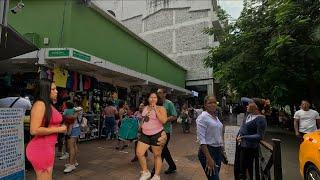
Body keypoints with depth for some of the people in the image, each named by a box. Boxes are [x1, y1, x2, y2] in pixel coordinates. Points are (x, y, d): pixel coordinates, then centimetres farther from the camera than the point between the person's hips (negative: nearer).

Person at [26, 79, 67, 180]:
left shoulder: (49, 105, 10)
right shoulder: (40, 104, -17)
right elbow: (34, 130, -25)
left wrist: (60, 127, 9)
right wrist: (58, 129, -18)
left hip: (48, 147, 9)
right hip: (41, 148, -9)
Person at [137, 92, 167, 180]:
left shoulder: (161, 108, -9)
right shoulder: (145, 108, 9)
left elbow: (164, 120, -24)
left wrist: (155, 109, -22)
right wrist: (142, 126, 18)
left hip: (157, 135, -5)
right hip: (145, 135, 6)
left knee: (157, 156, 7)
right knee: (139, 153, 1)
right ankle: (145, 172, 22)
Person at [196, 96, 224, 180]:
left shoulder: (216, 117, 10)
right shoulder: (202, 117, -13)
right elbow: (201, 139, -19)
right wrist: (208, 158, -24)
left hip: (218, 151, 8)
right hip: (207, 150, -8)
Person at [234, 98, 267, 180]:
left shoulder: (261, 119, -18)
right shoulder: (250, 114, 4)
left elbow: (260, 136, -23)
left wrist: (244, 137, -30)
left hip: (248, 147, -8)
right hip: (239, 144, 8)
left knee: (244, 170, 3)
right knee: (237, 168, 19)